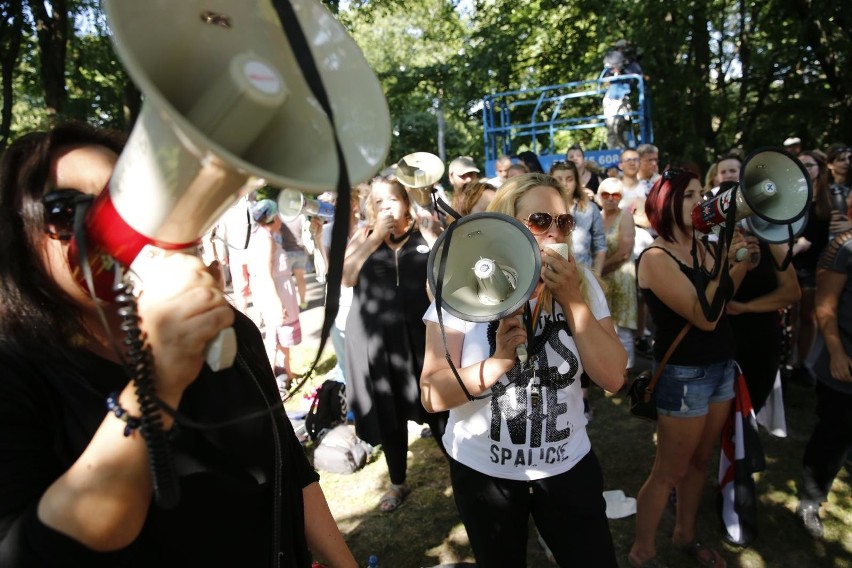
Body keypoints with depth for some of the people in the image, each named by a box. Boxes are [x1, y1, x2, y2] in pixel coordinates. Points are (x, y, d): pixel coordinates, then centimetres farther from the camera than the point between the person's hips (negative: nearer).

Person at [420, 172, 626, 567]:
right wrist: (499, 361, -32)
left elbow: (612, 378, -12)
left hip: (568, 467, 2)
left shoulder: (580, 281, -6)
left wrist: (572, 299, -21)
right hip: (482, 470, -1)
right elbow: (432, 396, -18)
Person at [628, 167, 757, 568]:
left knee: (699, 462, 22)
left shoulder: (697, 245, 4)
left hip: (720, 366, 8)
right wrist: (724, 261, -26)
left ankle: (685, 534, 42)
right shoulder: (656, 258, -20)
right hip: (684, 375, -8)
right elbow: (704, 318, -25)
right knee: (669, 472, 5)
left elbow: (724, 294, 13)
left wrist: (743, 260, -1)